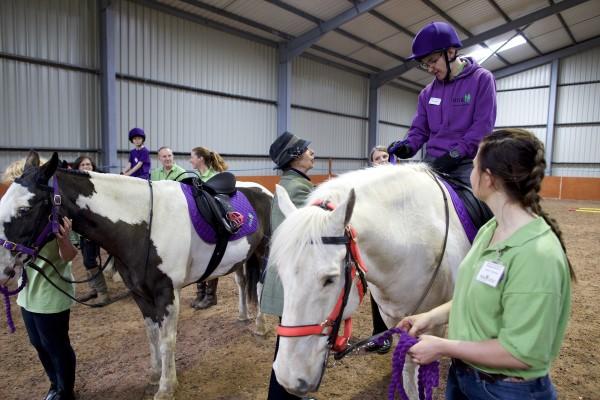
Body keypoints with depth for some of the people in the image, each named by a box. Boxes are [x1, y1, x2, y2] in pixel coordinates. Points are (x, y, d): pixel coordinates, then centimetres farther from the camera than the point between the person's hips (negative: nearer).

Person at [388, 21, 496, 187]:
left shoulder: (482, 79, 1)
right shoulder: (427, 92, 15)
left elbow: (483, 125, -7)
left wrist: (456, 153, -16)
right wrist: (408, 146, -4)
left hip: (466, 164, -4)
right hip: (432, 162, 4)